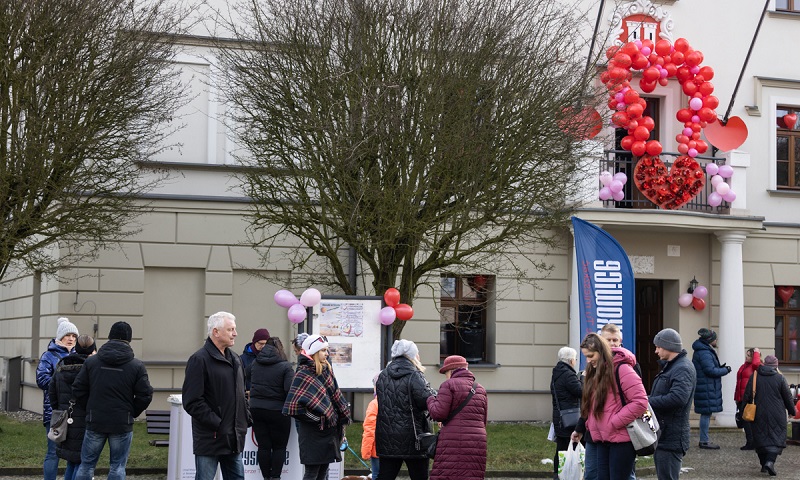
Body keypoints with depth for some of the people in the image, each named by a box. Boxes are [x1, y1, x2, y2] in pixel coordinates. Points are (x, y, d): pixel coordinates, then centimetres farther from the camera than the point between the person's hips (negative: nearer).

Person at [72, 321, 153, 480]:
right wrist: (131, 413, 9)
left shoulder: (91, 361, 1)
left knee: (87, 464, 11)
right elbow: (145, 395, -6)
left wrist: (89, 410, 12)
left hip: (95, 422, 2)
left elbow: (78, 390, 1)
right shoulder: (137, 366, -4)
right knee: (117, 467, 7)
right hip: (122, 425, -1)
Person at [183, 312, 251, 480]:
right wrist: (216, 424, -20)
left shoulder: (234, 359, 15)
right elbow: (192, 402, -17)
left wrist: (246, 418, 10)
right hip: (210, 439, -8)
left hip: (234, 438, 8)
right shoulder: (199, 360, -12)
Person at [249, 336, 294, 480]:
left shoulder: (254, 364, 5)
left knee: (263, 446, 8)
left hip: (256, 409, 4)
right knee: (279, 447, 8)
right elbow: (289, 389, -15)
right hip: (278, 411, -3)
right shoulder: (285, 366, -8)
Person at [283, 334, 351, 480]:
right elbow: (294, 404, -20)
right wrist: (316, 418, -13)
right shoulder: (303, 374, -13)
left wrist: (342, 421, 13)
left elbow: (336, 396, 17)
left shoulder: (327, 370, 10)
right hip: (313, 432, -7)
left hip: (329, 429, 7)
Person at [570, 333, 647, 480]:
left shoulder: (621, 370, -13)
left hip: (621, 439, -8)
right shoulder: (595, 372, 14)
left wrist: (613, 423, -17)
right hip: (601, 439, 8)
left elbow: (640, 402, -19)